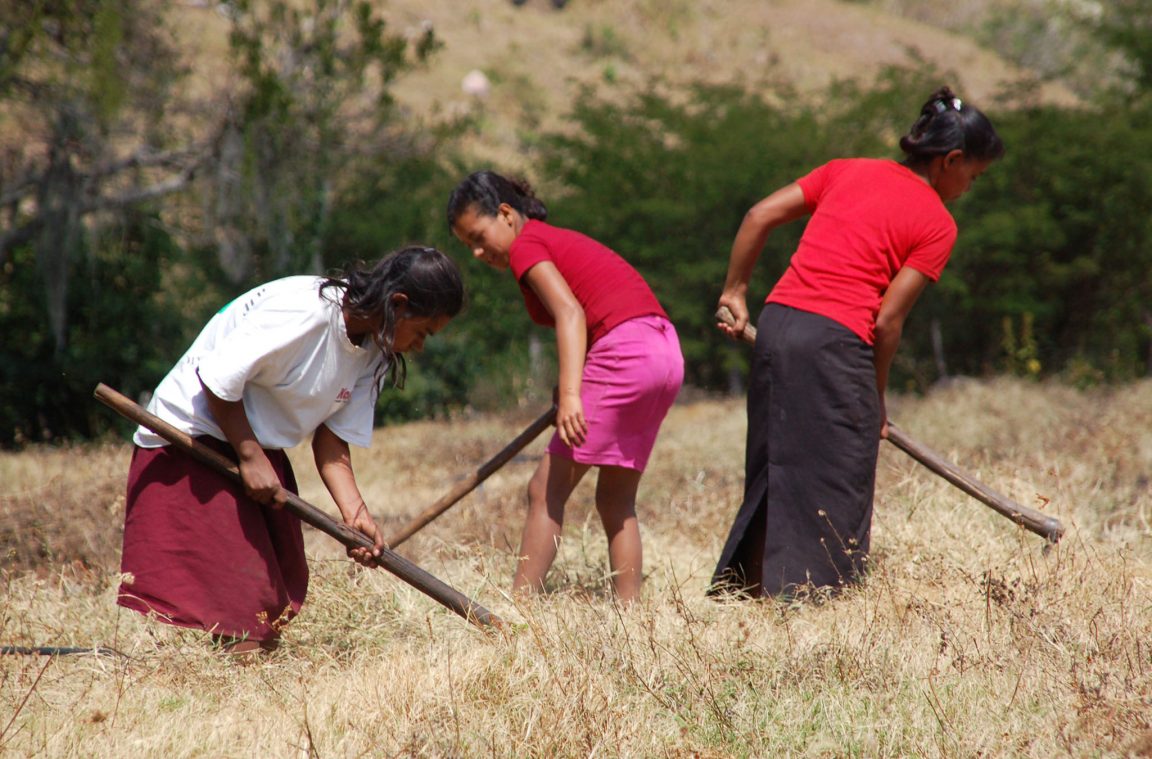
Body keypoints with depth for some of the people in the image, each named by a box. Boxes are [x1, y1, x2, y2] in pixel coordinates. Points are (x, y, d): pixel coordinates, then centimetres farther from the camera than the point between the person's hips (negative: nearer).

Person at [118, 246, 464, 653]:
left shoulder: (371, 353, 1)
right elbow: (218, 377, -24)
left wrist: (355, 513, -13)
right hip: (191, 436, -9)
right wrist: (250, 457, -18)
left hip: (259, 449, 9)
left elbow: (332, 439, 0)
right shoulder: (304, 309, -25)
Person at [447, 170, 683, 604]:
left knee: (547, 489, -6)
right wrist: (570, 389, 21)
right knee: (616, 500, 15)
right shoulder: (560, 241, 25)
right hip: (667, 352, 10)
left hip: (622, 351, -10)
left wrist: (569, 395, -26)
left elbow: (570, 313, -16)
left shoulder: (526, 246, -1)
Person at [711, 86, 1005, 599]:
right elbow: (888, 320, -5)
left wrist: (734, 293, 21)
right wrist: (877, 398, 6)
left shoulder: (847, 171, 16)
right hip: (836, 342, -7)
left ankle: (738, 585, 23)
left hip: (776, 324, 7)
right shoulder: (937, 224, -1)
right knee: (837, 486, 3)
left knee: (773, 470, 18)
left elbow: (759, 217, 12)